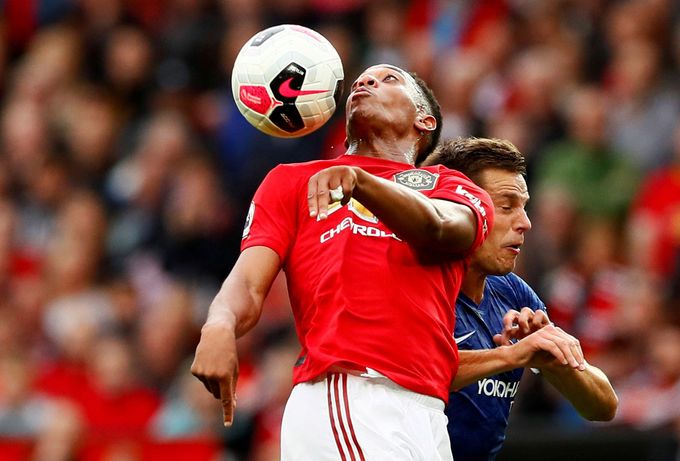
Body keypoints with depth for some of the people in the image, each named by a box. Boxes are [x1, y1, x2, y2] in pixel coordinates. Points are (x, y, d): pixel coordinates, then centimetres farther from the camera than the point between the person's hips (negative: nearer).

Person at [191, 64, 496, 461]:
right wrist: (220, 325, -18)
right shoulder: (292, 181, 22)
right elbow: (249, 284, 7)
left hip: (426, 410, 2)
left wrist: (360, 180, -24)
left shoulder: (456, 189, 22)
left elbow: (436, 230, -4)